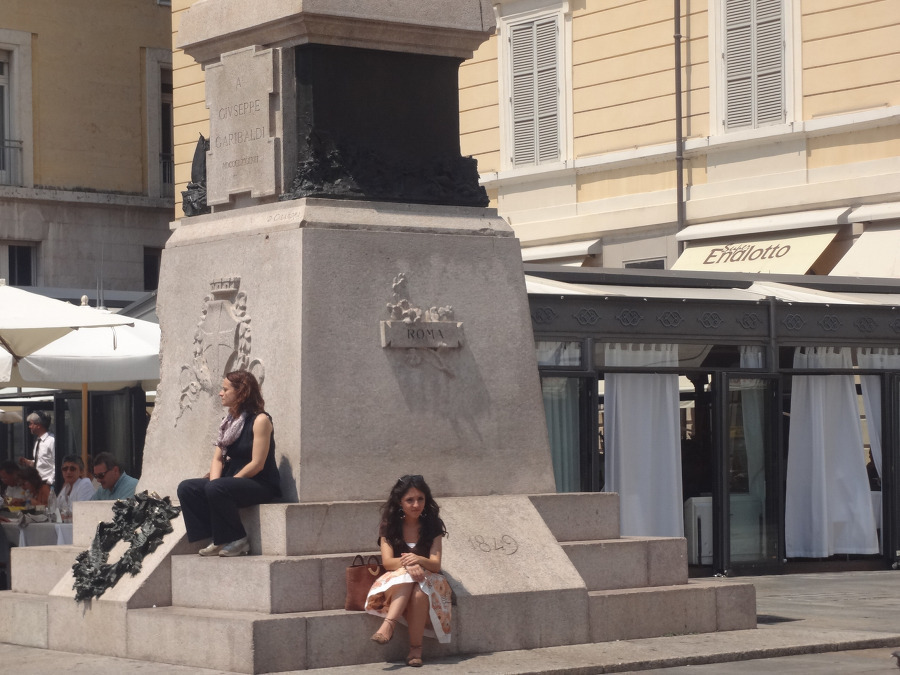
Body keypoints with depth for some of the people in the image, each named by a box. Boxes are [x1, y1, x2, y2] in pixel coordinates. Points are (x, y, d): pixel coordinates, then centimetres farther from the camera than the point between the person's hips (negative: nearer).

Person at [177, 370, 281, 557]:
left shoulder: (260, 420, -11)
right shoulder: (229, 421, 14)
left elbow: (257, 464, -17)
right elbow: (218, 459, 10)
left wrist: (216, 484, -17)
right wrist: (214, 480, -12)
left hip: (262, 486, -8)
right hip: (234, 483, 8)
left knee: (216, 489, -33)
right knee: (186, 488, -8)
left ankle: (238, 540, -18)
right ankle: (218, 540, -12)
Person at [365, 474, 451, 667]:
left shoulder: (433, 527, 0)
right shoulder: (389, 527, 0)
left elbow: (436, 564, -10)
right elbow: (387, 561, -12)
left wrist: (418, 560, -33)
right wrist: (407, 564, -34)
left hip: (427, 582, 0)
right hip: (396, 583, 0)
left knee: (418, 591, -36)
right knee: (407, 577, -34)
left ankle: (415, 648, -35)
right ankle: (389, 626, -51)